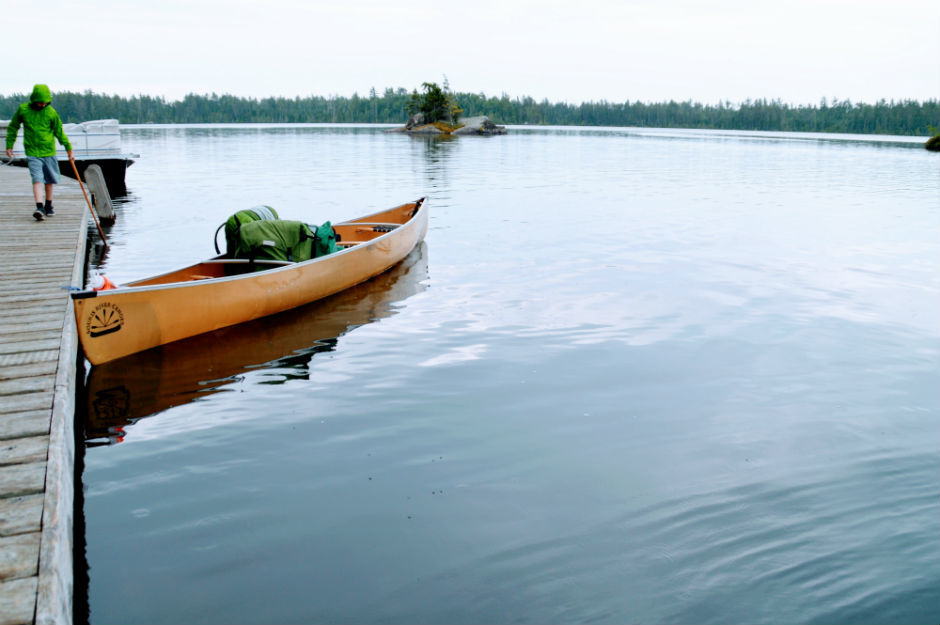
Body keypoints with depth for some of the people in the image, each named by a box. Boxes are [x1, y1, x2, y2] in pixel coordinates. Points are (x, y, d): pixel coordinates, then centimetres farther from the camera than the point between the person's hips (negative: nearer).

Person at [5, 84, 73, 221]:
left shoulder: (51, 112, -2)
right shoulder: (23, 109, -2)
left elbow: (59, 132, 8)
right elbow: (12, 127, 10)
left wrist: (68, 148, 8)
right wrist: (9, 145, 10)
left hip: (49, 151, 2)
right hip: (32, 152, -2)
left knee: (49, 180, 11)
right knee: (37, 179, -15)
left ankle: (48, 206, 27)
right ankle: (39, 207, -23)